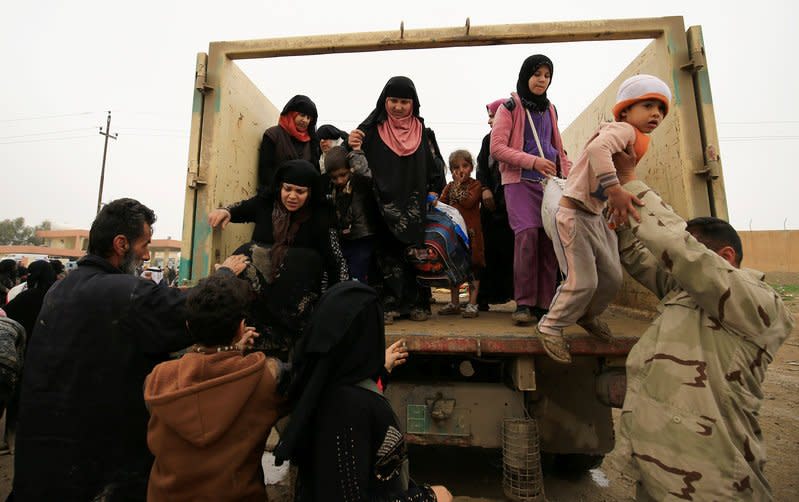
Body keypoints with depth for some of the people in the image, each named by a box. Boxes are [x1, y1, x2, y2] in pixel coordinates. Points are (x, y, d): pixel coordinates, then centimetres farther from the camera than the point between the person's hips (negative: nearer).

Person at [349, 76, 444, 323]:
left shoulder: (421, 130, 12)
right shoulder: (373, 128, 4)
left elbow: (432, 166, 15)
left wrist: (433, 192, 2)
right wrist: (354, 146, -26)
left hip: (414, 204, 2)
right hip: (384, 205, -2)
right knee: (387, 253, -3)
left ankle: (416, 304, 11)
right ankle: (389, 305, 2)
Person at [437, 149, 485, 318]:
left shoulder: (475, 184, -1)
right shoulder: (449, 186, 15)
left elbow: (469, 202, -17)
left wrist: (459, 185, -10)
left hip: (470, 230, -5)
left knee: (473, 265, -1)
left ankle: (472, 303, 7)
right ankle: (454, 303, 22)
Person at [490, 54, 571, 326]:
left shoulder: (550, 109, 22)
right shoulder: (510, 107, 4)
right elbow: (497, 147, -7)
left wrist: (568, 173, 12)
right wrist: (533, 161, -15)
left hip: (549, 182, 5)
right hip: (520, 181, -5)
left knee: (550, 236, -4)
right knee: (527, 233, -20)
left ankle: (544, 303, 3)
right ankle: (524, 303, -12)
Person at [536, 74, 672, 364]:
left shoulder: (636, 142, 18)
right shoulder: (623, 129, -12)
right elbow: (597, 148, -35)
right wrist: (615, 190, -39)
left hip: (597, 218, 10)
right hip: (574, 216, -10)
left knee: (612, 278, 13)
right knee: (584, 281, -11)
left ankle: (587, 315, 38)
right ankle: (551, 327, 9)